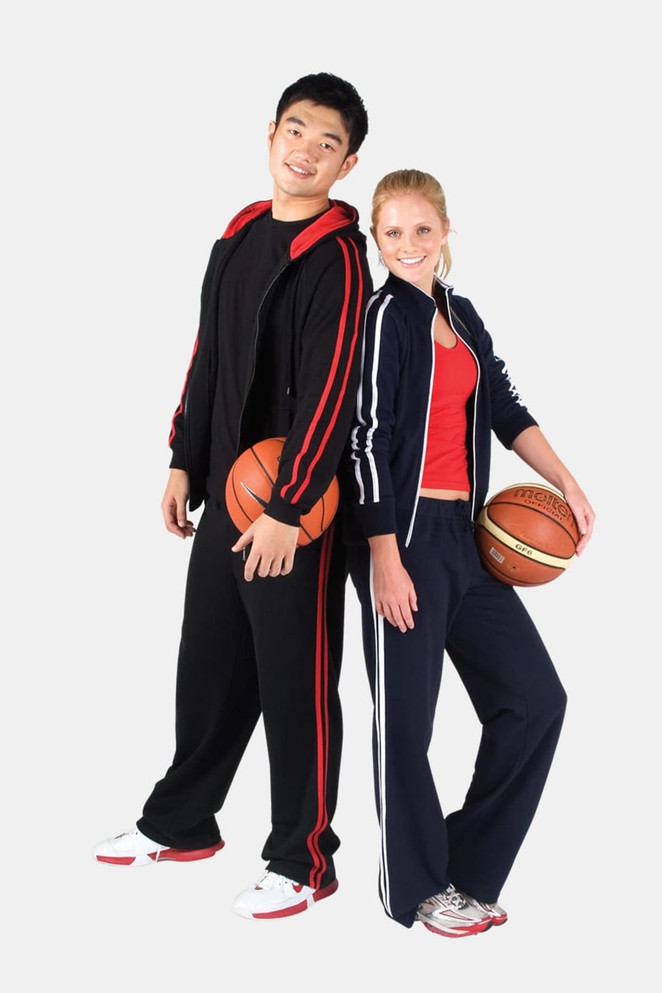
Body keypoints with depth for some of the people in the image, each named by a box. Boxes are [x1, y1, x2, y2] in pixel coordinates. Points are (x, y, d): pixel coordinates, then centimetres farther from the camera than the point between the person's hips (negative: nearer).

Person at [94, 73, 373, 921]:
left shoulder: (337, 256, -11)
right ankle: (181, 824, 34)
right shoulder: (238, 238, 13)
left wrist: (289, 508, -21)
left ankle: (303, 861, 16)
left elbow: (331, 391, -18)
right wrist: (184, 460, 15)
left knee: (295, 683, 2)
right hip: (225, 494, 8)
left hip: (297, 506, -7)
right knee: (209, 662, 17)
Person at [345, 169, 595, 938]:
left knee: (536, 697, 8)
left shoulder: (461, 317, 14)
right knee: (406, 715, 1)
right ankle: (416, 887, 19)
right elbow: (367, 443, -14)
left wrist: (567, 485, 5)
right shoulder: (384, 318, -9)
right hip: (403, 535, -8)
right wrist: (386, 559, -17)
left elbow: (506, 411, 16)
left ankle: (466, 864, 22)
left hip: (462, 534, 8)